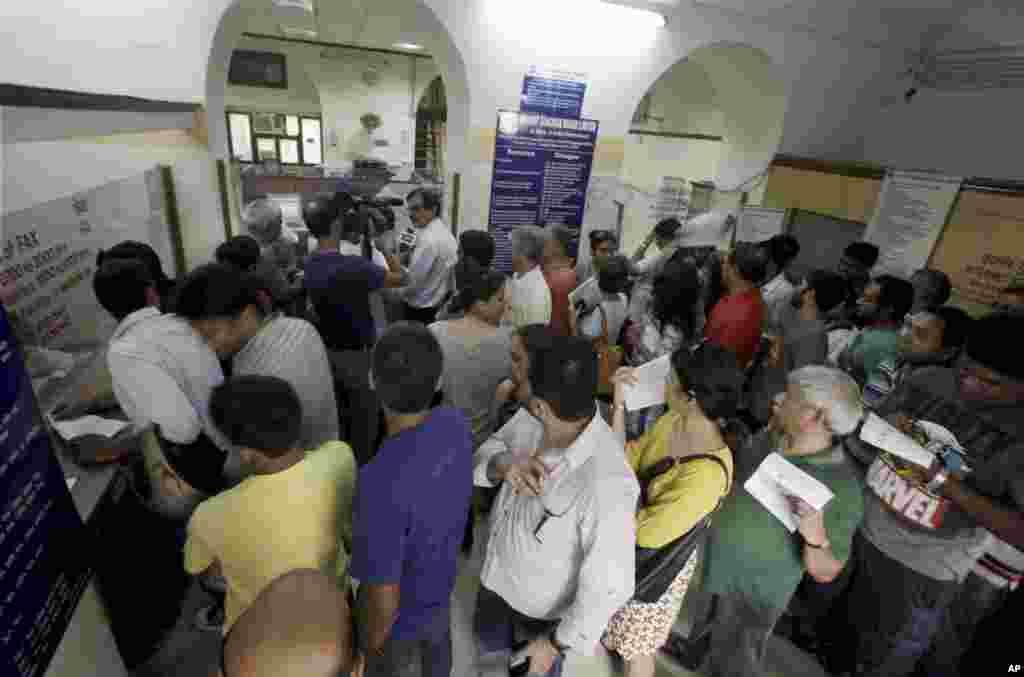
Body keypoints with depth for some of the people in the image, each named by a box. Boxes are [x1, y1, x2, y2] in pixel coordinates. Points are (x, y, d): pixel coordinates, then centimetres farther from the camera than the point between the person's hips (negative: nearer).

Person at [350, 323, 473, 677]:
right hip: (438, 585, 5)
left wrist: (371, 646, -8)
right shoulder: (454, 425, -23)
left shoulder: (382, 486, -43)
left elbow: (384, 599, -30)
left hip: (400, 616, -4)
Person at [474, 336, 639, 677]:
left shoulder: (606, 486, -42)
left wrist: (558, 642, -14)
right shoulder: (531, 418, -22)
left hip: (543, 604, -5)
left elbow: (610, 584, -29)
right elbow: (481, 457, -7)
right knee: (489, 647, 35)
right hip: (497, 570, 6)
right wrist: (503, 465, -31)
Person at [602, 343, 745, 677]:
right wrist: (620, 405, -18)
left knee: (636, 647, 22)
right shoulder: (672, 420, -14)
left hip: (656, 564, -7)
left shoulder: (707, 473, -37)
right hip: (626, 547, 7)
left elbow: (648, 533, -30)